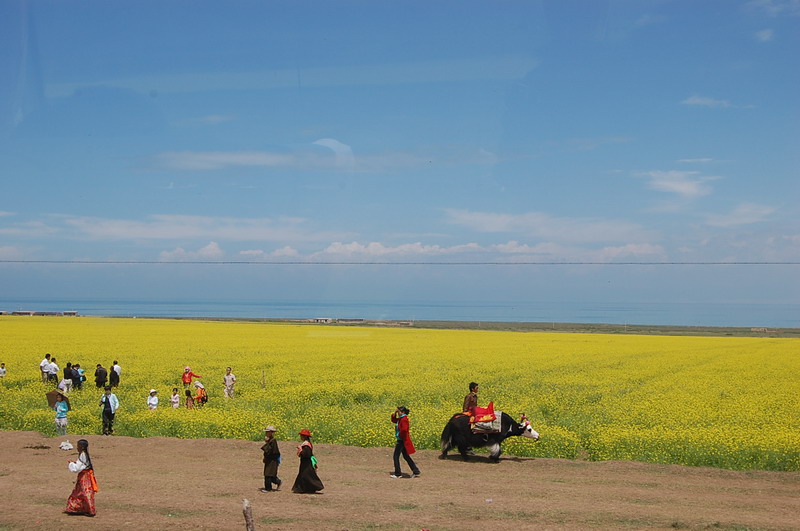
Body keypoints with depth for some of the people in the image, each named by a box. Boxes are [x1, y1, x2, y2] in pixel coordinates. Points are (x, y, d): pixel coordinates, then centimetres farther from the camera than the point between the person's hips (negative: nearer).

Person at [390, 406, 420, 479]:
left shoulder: (404, 419, -19)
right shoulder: (400, 419, 11)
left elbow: (404, 429, -32)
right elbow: (393, 420, 26)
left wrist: (400, 436, -18)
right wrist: (394, 413, 11)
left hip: (402, 441, -10)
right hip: (401, 440, 10)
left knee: (396, 456, -1)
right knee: (406, 456, 15)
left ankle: (398, 474, 7)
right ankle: (416, 471, 17)